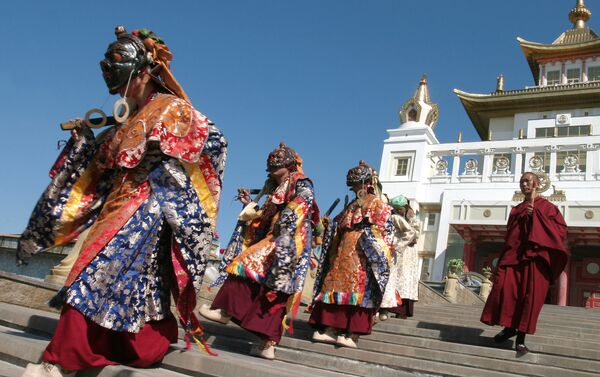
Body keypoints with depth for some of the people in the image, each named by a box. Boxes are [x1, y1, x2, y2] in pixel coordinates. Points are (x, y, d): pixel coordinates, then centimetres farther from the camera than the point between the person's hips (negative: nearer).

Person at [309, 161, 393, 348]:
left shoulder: (378, 205, 2)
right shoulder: (352, 206, 23)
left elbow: (382, 231, -7)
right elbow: (339, 227, 25)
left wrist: (366, 234, -20)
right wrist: (329, 224, 7)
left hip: (362, 256, -7)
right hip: (344, 254, 7)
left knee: (357, 291, -10)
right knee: (337, 287, 1)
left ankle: (353, 334, -10)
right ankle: (331, 330, 3)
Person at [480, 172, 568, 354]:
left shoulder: (547, 207, 9)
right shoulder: (516, 210, 22)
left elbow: (561, 229, -3)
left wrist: (535, 215, -10)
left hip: (535, 257, -3)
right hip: (513, 255, 4)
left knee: (530, 296, -8)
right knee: (504, 288, -14)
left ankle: (521, 337, -2)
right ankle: (509, 327, 2)